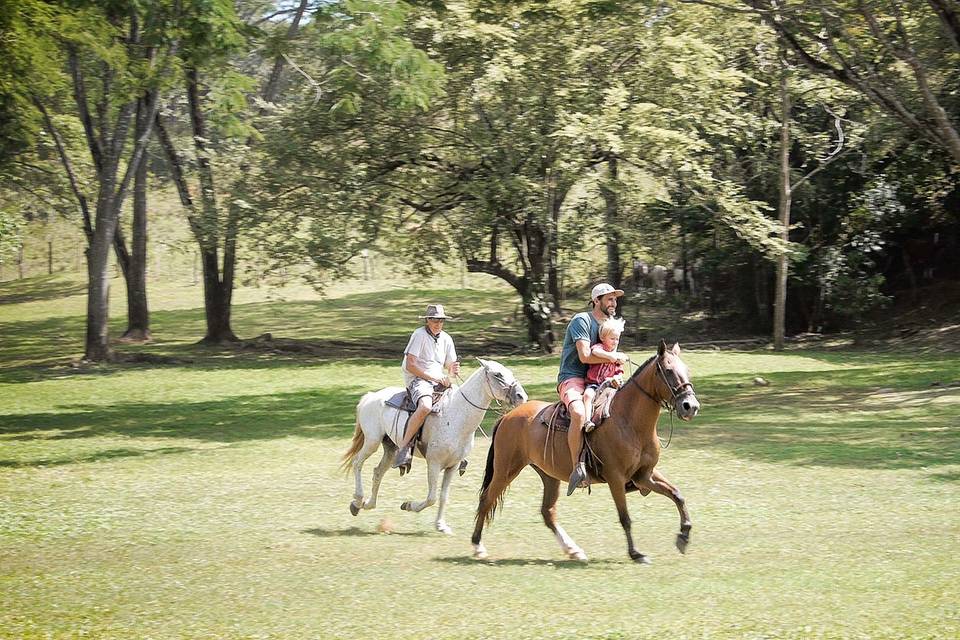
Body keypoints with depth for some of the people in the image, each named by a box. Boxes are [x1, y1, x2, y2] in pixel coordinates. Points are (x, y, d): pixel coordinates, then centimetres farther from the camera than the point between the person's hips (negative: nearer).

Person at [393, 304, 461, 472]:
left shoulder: (446, 339, 14)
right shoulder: (419, 335, -6)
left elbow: (450, 367, 19)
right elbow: (410, 365, -13)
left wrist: (453, 370, -7)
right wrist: (433, 378, -17)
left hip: (439, 381, 7)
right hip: (418, 380, -7)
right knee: (425, 406, -37)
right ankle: (404, 446, -31)